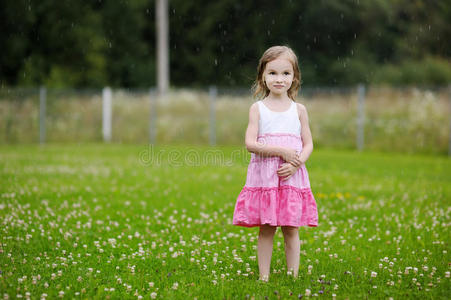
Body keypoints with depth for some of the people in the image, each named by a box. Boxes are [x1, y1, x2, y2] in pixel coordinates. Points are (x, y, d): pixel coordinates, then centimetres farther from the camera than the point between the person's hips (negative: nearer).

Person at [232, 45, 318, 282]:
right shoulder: (257, 108, 2)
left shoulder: (299, 110, 7)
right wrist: (282, 151, -17)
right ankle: (263, 276, 8)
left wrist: (295, 164, -13)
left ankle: (293, 275, 8)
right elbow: (250, 144, -7)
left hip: (292, 176, 1)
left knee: (291, 229, 3)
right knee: (266, 229, 3)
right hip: (264, 176, -1)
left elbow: (308, 145, 6)